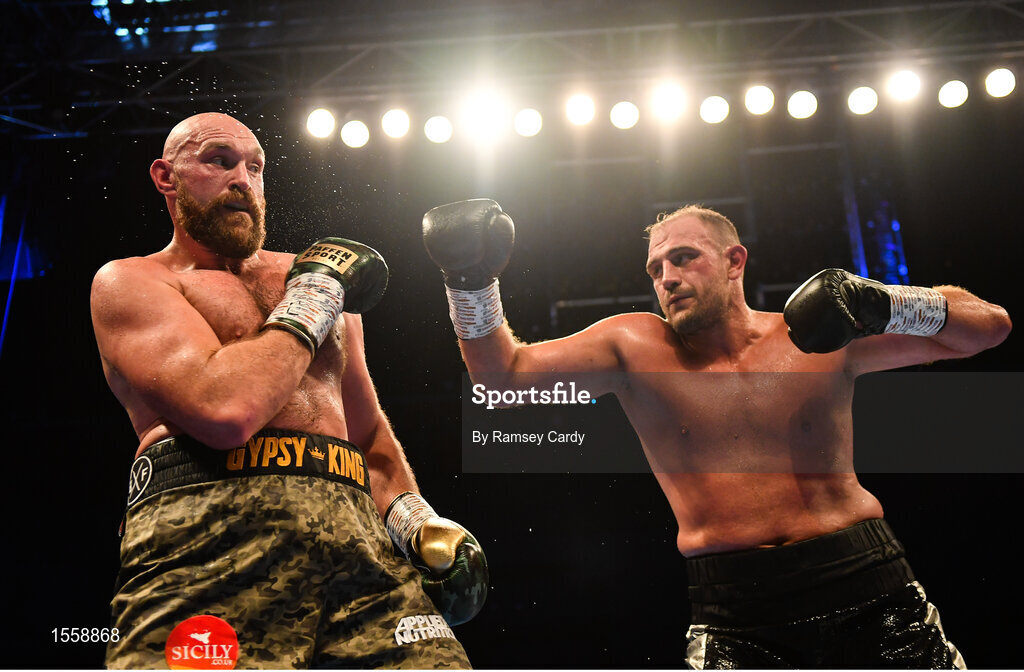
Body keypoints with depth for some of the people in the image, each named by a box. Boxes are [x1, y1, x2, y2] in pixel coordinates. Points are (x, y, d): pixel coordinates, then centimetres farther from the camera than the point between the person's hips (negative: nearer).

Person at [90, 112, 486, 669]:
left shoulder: (315, 274, 24)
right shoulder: (127, 282, 8)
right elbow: (226, 410, -12)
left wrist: (413, 515, 10)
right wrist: (310, 304, 2)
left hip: (355, 533, 4)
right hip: (210, 538, -3)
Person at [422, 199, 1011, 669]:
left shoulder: (822, 335, 2)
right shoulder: (634, 347, 2)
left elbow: (990, 326, 4)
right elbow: (506, 373, 1)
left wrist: (886, 306, -14)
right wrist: (472, 281, -13)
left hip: (867, 590, 1)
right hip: (739, 617, -1)